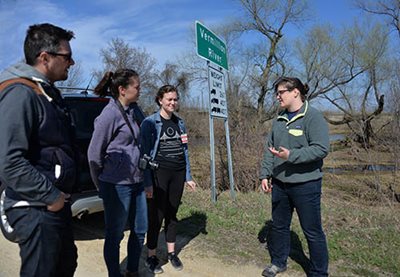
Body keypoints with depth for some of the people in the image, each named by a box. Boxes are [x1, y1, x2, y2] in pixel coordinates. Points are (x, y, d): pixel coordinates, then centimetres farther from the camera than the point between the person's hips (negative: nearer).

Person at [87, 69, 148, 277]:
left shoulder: (135, 109, 6)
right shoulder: (109, 114, -15)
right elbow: (94, 152, -10)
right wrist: (101, 185, 1)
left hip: (137, 182, 8)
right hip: (117, 185, -8)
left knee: (140, 230, 17)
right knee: (115, 235, 9)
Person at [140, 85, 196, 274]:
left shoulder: (179, 123, 10)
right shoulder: (150, 122, -7)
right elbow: (145, 153, -10)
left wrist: (188, 177, 11)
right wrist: (147, 182, -15)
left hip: (178, 173, 5)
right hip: (159, 173, -5)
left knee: (172, 214, 13)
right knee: (156, 215, 2)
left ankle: (171, 253, 27)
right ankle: (151, 256, 19)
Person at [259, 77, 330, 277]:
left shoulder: (313, 117, -12)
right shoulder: (279, 120, 8)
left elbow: (321, 148, -20)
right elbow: (269, 149, 12)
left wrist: (292, 155, -27)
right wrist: (265, 174, 6)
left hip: (306, 185, -6)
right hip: (279, 183, 7)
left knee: (312, 231, 7)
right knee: (279, 226, 19)